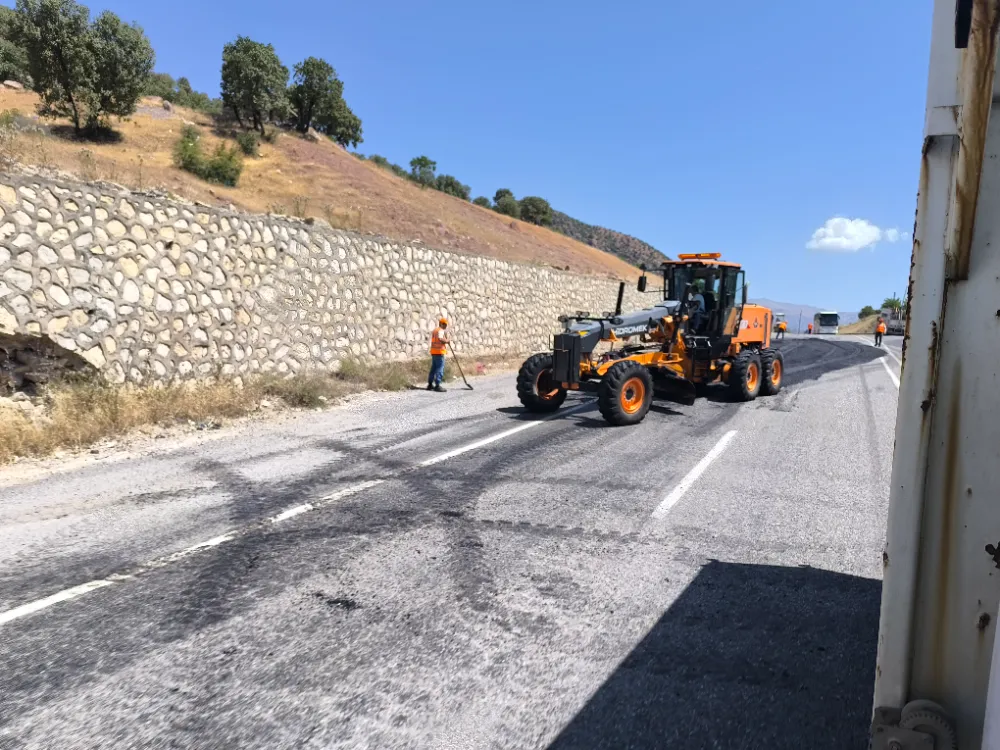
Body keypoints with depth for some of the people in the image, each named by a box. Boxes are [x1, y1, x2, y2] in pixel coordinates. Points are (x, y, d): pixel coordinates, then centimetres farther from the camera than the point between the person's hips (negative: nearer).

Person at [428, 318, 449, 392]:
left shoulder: (435, 330, 21)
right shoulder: (441, 330, -10)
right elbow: (440, 339, -25)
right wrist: (447, 340, -9)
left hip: (433, 352, 10)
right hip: (439, 352, -10)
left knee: (434, 368, 15)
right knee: (440, 369, -9)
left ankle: (430, 385, 19)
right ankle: (437, 386, -12)